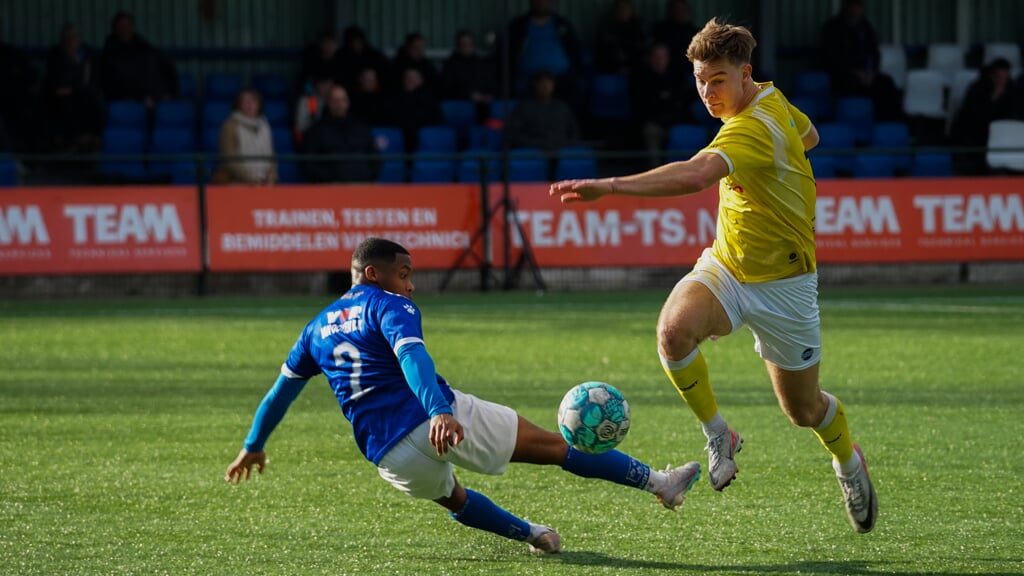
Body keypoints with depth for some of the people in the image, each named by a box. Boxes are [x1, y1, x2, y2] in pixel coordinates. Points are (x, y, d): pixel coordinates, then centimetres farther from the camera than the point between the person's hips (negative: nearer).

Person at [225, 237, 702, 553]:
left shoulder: (318, 327, 22)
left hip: (390, 458, 6)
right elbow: (411, 356, -18)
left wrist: (253, 446, 43)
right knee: (552, 445, 2)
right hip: (442, 422, -6)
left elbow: (282, 389, 30)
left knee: (453, 498, 38)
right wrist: (439, 411, -34)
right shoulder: (388, 306, 2)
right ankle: (659, 483, 6)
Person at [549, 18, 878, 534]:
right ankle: (717, 433, -7)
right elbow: (808, 136, 23)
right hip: (725, 265, 7)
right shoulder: (770, 99, -1)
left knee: (803, 409, 11)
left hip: (781, 282, -7)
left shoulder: (751, 129, -29)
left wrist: (608, 187, -58)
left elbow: (695, 175, -49)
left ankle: (847, 461, 45)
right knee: (674, 328, -28)